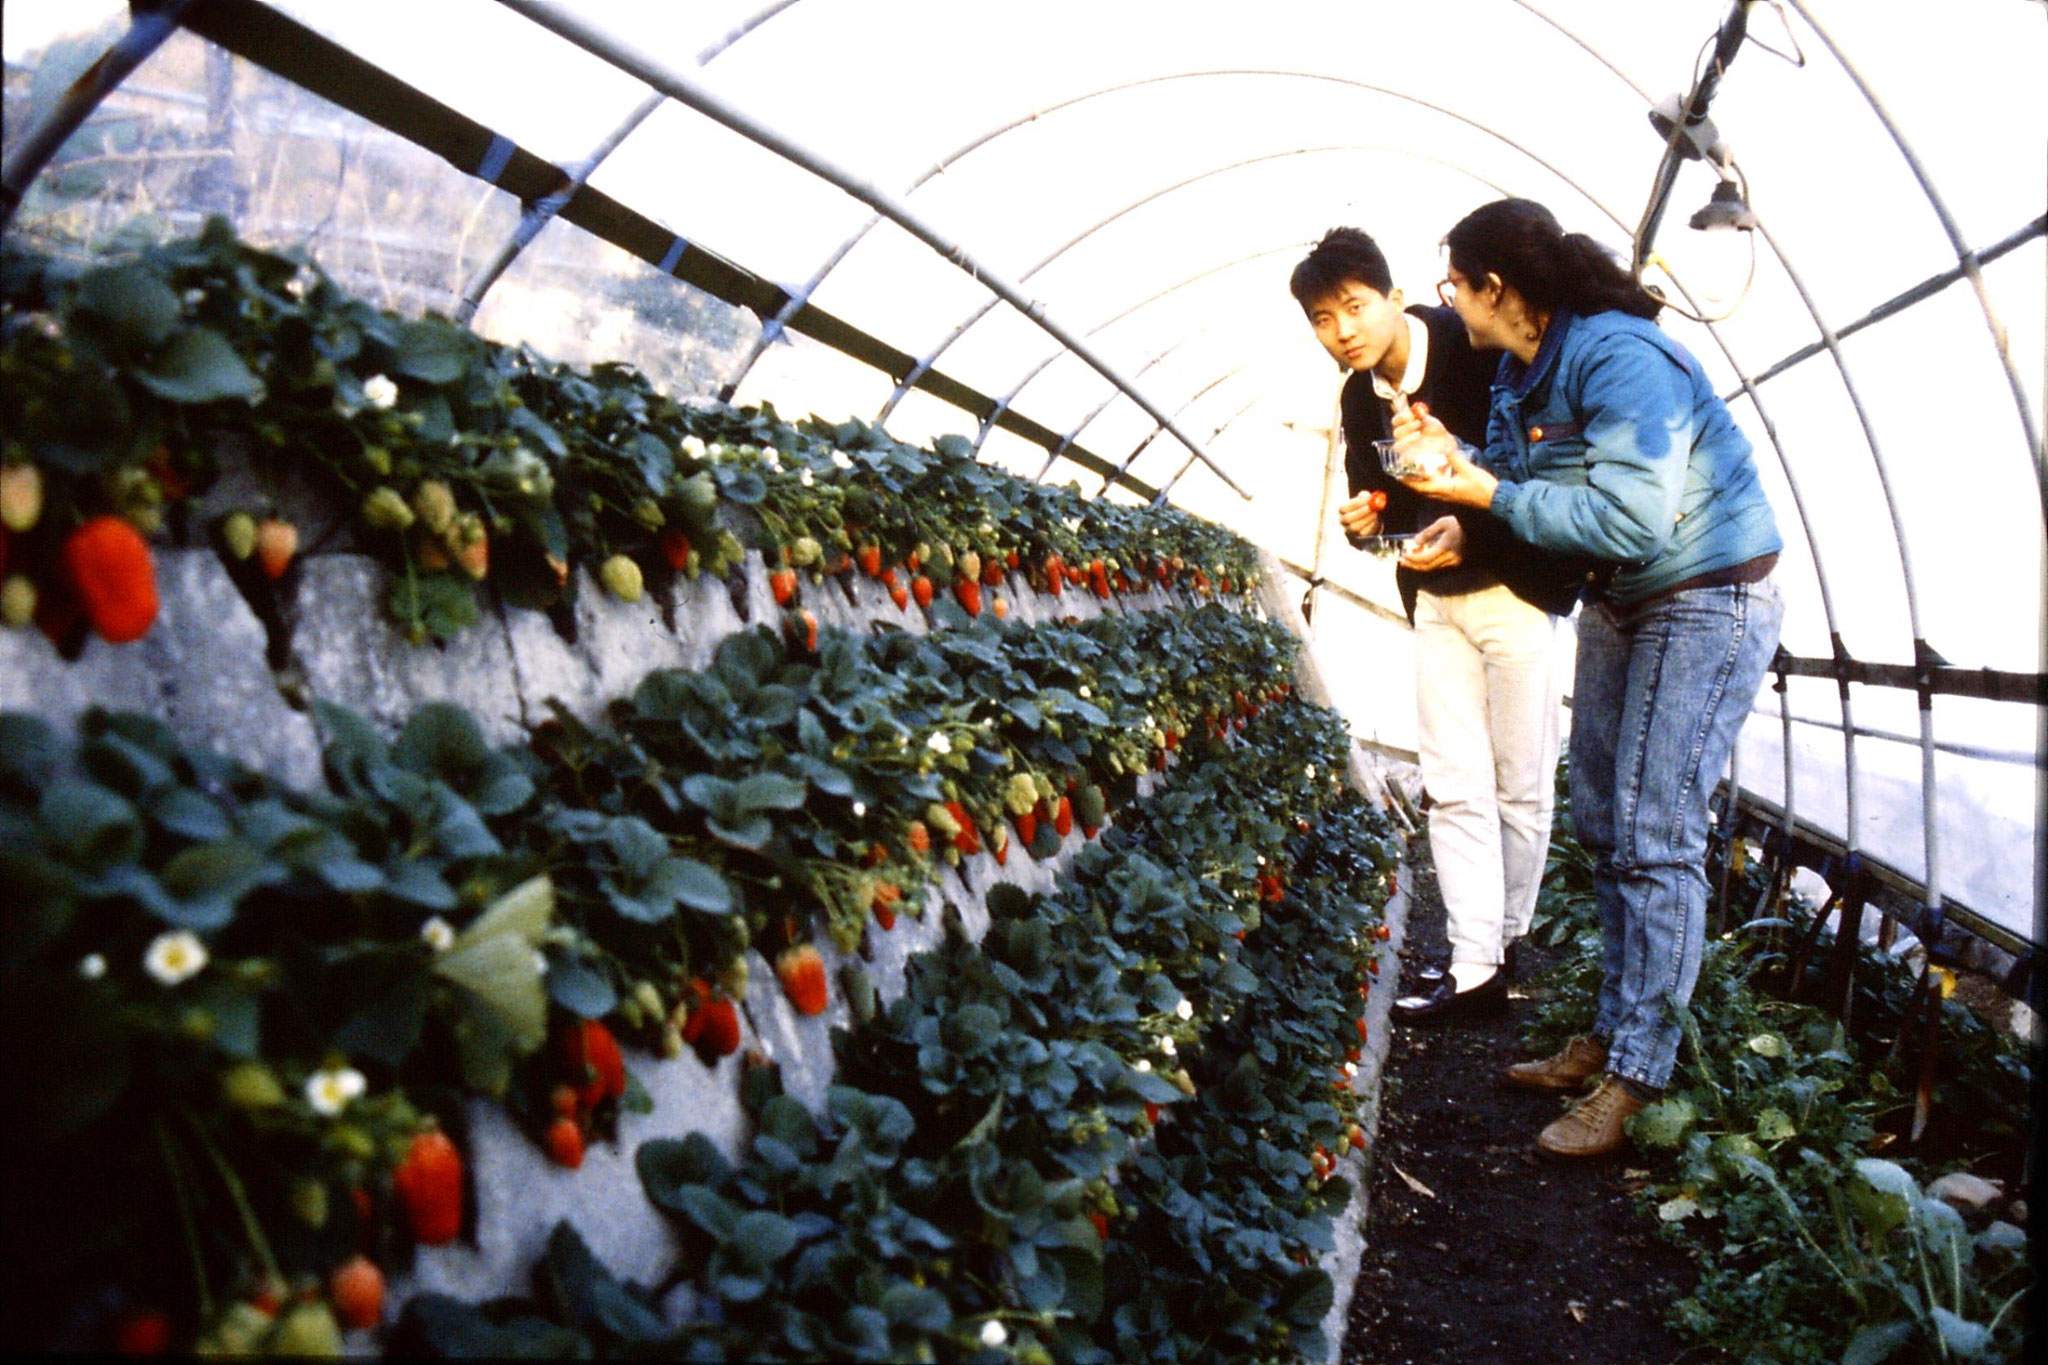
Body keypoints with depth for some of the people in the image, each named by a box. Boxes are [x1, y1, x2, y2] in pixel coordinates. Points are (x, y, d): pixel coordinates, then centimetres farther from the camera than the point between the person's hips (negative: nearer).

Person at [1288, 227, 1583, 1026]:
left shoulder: (1478, 356, -15)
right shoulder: (1359, 400, 5)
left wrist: (1469, 524, -27)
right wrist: (1367, 521, -6)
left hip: (1514, 591, -6)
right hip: (1435, 601, 6)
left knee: (1521, 786, 3)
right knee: (1454, 789, 2)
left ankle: (1505, 944, 18)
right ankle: (1475, 969, 4)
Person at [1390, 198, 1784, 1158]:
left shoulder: (1620, 359, -25)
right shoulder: (1523, 370, 4)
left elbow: (1632, 522, -32)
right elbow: (1521, 480, 6)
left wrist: (1492, 495, -25)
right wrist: (1455, 460, -11)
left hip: (1707, 602, -9)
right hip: (1618, 604, 9)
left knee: (1654, 835, -11)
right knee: (1601, 825, 10)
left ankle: (1635, 1076, -4)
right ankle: (1612, 1033, 22)